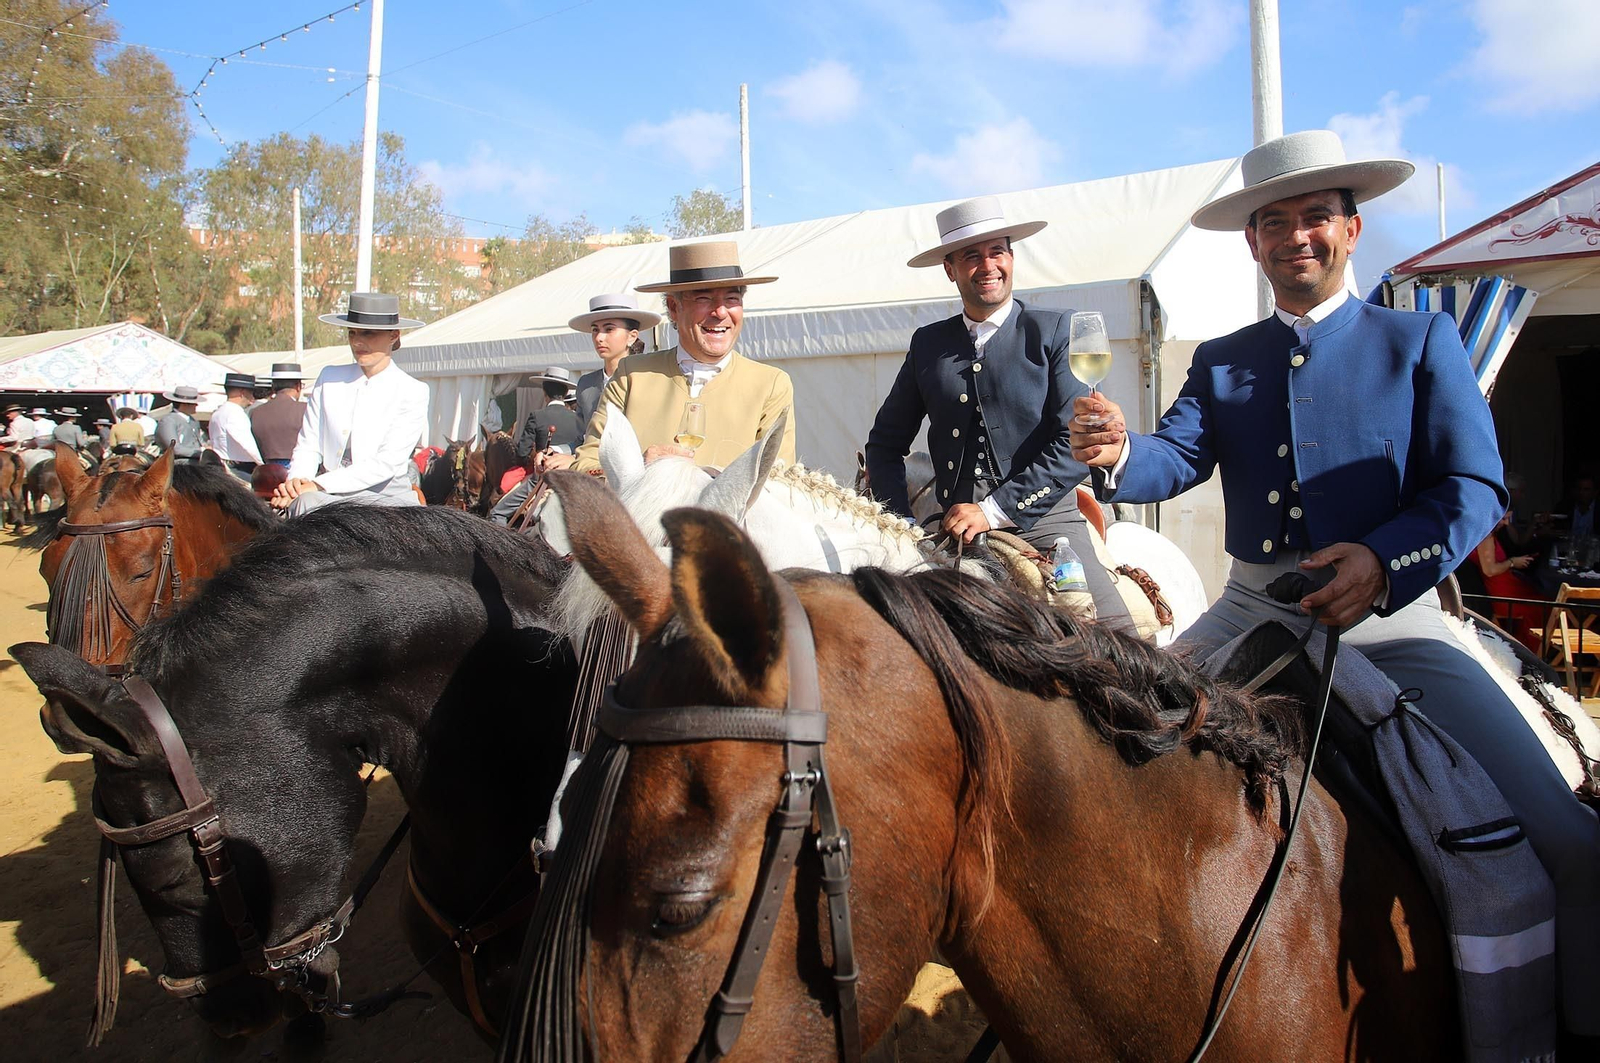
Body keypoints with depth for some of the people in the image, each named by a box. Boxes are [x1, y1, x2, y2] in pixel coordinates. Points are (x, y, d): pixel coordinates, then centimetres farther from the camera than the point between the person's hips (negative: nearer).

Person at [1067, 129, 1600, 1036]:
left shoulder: (1422, 340, 7)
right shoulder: (1220, 363, 15)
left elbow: (1474, 489, -3)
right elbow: (1177, 459, -2)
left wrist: (1385, 559, -24)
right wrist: (1117, 455, -26)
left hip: (1388, 617, -2)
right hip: (1251, 613, 3)